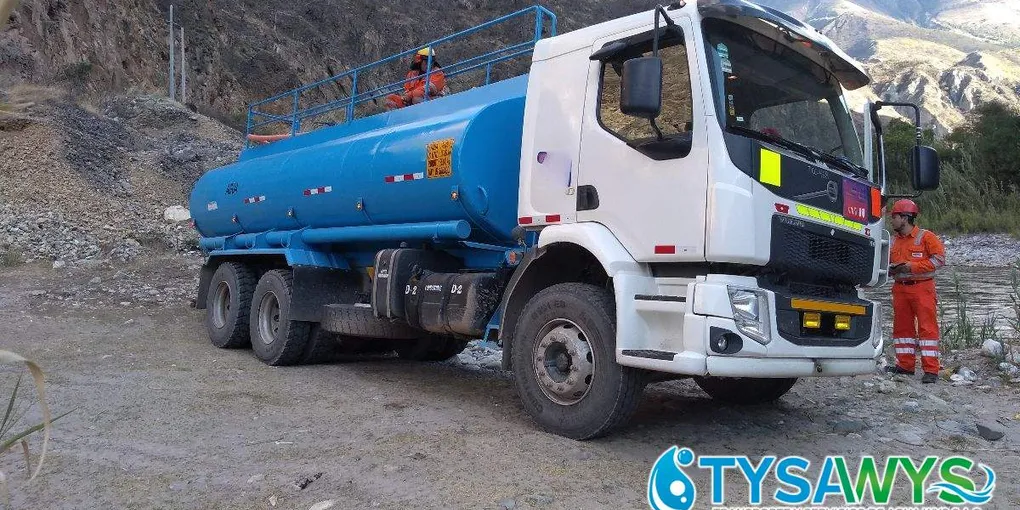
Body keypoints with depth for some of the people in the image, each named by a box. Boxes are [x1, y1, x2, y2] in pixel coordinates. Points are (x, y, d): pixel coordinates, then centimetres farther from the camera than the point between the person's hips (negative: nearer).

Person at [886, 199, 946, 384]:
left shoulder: (926, 237, -6)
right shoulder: (894, 241, 12)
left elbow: (939, 259, -11)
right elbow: (890, 263, 24)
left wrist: (912, 266, -17)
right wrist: (891, 269, 0)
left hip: (922, 288, -7)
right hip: (900, 289, 7)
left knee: (927, 326, -5)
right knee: (902, 326, 9)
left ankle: (931, 370, -3)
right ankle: (905, 365, 19)